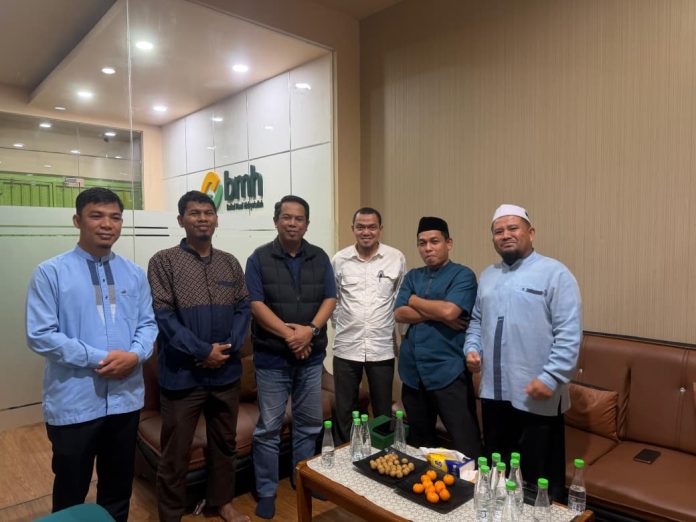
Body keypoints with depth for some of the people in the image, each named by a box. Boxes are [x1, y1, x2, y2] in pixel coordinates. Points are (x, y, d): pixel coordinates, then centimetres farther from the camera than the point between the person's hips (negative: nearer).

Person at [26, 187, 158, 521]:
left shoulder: (134, 274, 5)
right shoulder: (50, 272, -8)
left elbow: (148, 323, 5)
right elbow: (40, 335, -13)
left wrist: (135, 355, -15)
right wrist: (98, 358, -19)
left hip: (125, 399, 4)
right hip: (73, 403, -3)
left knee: (119, 490, 21)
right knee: (71, 495, 15)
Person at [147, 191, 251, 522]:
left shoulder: (230, 263, 7)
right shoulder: (163, 261, -6)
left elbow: (244, 307, 5)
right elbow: (162, 314, -13)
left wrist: (229, 348, -10)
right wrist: (203, 352, -16)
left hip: (226, 371, 4)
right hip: (182, 374, -4)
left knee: (224, 443, 19)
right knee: (175, 451, 10)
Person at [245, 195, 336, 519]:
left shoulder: (320, 258, 6)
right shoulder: (259, 258, -3)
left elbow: (329, 299, 1)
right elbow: (256, 304, -10)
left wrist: (310, 330, -15)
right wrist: (287, 333, -18)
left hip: (311, 357, 3)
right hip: (272, 358, -3)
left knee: (309, 424, 15)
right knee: (268, 428, 7)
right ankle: (266, 492, 22)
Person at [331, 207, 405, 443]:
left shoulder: (396, 258, -3)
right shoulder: (339, 260, -1)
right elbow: (331, 298, 9)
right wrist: (341, 324, 4)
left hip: (382, 348, 0)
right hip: (346, 347, 1)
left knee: (383, 411, 14)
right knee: (344, 411, 13)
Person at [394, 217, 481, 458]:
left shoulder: (462, 275, -5)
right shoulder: (412, 276, 11)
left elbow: (449, 310, -21)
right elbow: (400, 314, -2)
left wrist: (414, 300, -5)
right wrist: (438, 315, -13)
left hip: (448, 372, -6)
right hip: (413, 373, 6)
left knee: (466, 445, -1)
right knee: (418, 442, 21)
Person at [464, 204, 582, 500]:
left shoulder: (554, 274, -8)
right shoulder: (488, 276, 13)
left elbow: (568, 334, -13)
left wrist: (551, 378, -19)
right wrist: (472, 348, 3)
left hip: (536, 396, -6)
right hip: (493, 392, 6)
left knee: (538, 478, 8)